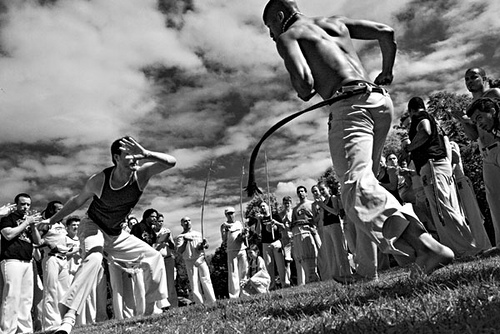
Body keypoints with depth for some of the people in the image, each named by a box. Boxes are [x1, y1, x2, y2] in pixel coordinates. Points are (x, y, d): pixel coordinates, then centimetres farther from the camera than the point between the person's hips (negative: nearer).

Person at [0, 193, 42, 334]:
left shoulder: (29, 220, 21)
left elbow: (38, 241, 15)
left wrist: (33, 225, 1)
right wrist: (26, 222, -9)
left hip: (28, 262, 6)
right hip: (12, 261, -6)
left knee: (27, 298, 4)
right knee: (12, 297, -11)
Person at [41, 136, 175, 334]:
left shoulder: (141, 175, -20)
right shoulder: (99, 180, -25)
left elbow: (171, 162, -33)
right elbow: (77, 201, -6)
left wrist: (145, 154, -47)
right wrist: (52, 220, 5)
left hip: (115, 234, 5)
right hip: (92, 226, -5)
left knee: (154, 256, -1)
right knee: (94, 258, -36)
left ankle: (153, 309, 11)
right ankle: (68, 318, -38)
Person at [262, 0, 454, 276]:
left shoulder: (287, 36, 10)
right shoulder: (336, 22, 28)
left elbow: (303, 81, -9)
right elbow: (386, 32, 21)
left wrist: (305, 94, 14)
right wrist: (387, 71, 34)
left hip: (349, 106, -8)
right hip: (380, 100, 8)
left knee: (356, 189, -21)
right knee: (365, 177, 19)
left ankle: (423, 245, -41)